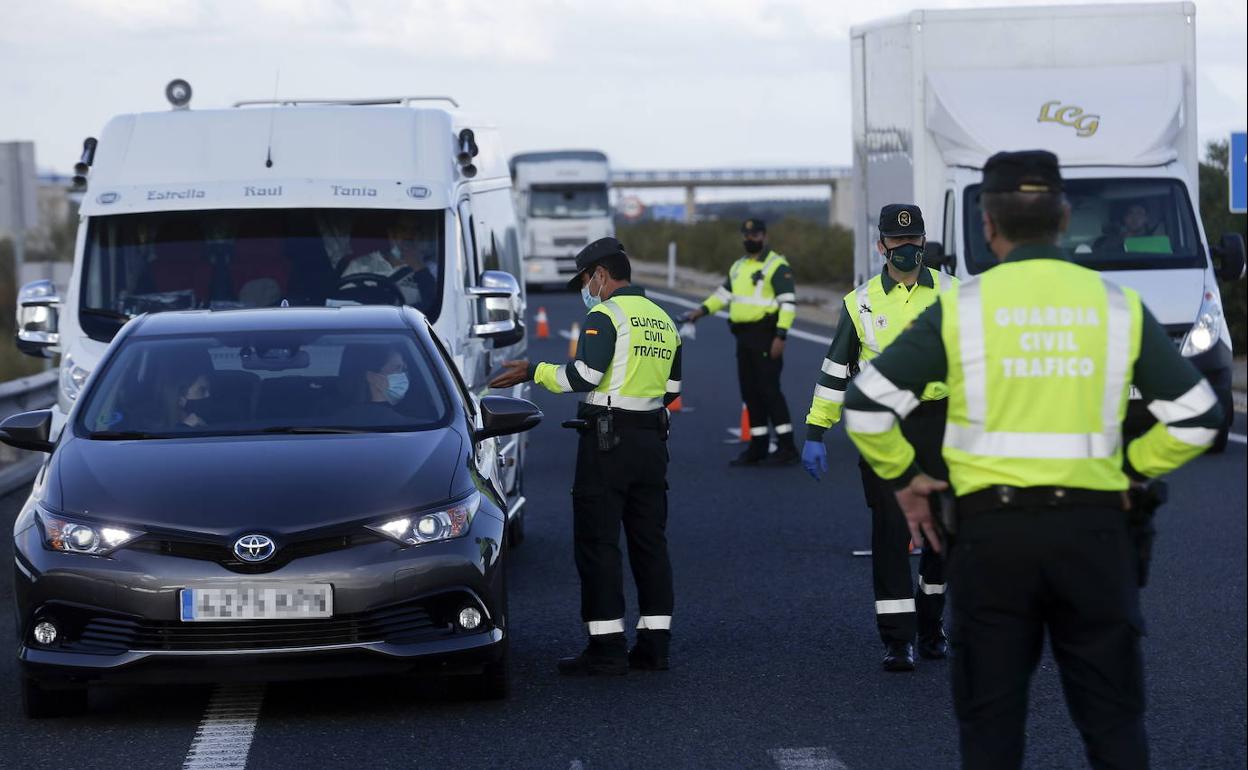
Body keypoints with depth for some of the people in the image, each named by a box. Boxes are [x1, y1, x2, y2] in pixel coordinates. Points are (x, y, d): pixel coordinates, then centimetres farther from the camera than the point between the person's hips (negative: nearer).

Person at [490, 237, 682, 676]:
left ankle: (607, 647, -7)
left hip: (608, 440, -8)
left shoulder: (606, 315, -9)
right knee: (649, 540, 11)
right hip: (652, 438, 8)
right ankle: (654, 643, 11)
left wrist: (534, 373, -10)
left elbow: (585, 375, -20)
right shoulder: (663, 321, 16)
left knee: (597, 542, -4)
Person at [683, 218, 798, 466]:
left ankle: (787, 447, -8)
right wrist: (702, 310, 9)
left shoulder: (777, 266, -8)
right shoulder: (738, 267, 18)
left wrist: (780, 336, -20)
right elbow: (723, 294, 24)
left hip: (765, 336, -8)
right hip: (744, 337, 8)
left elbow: (788, 303, -14)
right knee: (750, 392, 9)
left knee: (769, 389, -11)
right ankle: (758, 447, 15)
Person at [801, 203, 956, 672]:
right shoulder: (861, 303, 5)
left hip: (939, 422, 1)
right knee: (890, 531, -5)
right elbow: (834, 371, 7)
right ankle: (898, 638, -1)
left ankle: (930, 624, 26)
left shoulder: (951, 294, 5)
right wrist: (815, 434, 3)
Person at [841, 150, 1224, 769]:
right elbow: (1197, 417, 3)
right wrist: (1131, 469, 13)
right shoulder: (1119, 306, 2)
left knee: (989, 719, 7)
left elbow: (866, 406, -6)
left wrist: (903, 477, 8)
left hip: (992, 530, -1)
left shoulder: (960, 307, -3)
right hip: (1093, 526, 1)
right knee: (1112, 718, 8)